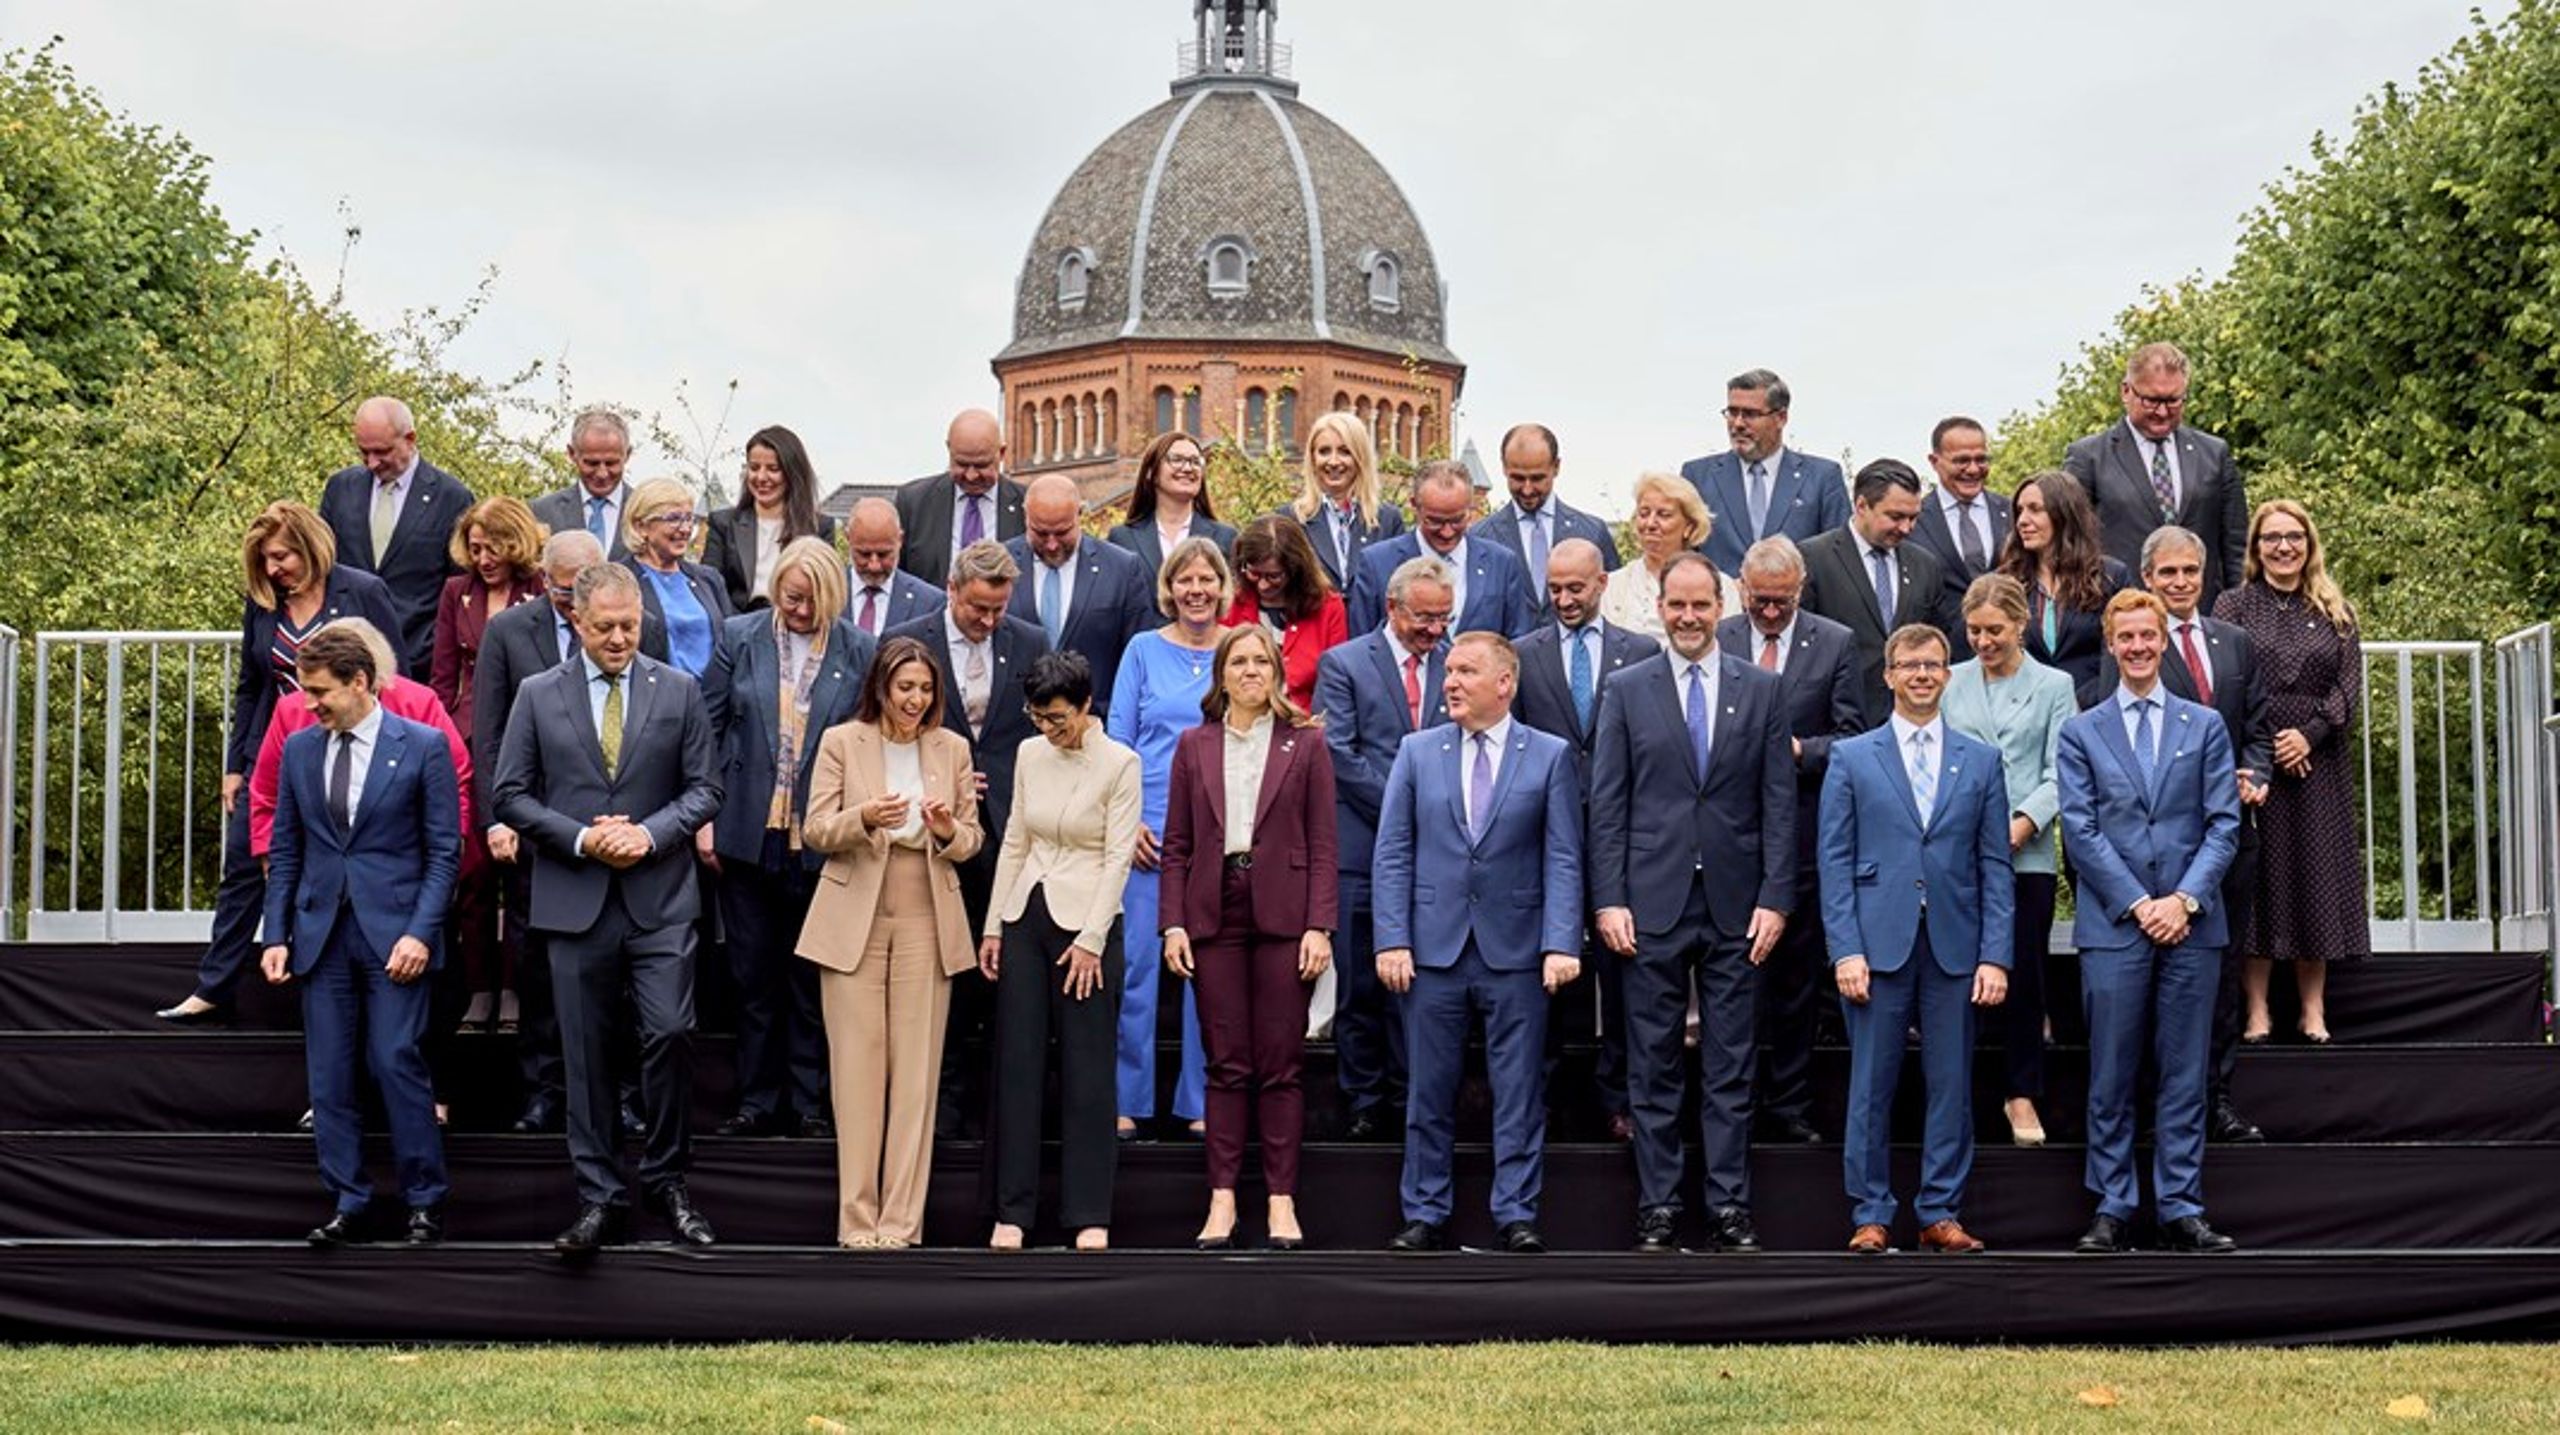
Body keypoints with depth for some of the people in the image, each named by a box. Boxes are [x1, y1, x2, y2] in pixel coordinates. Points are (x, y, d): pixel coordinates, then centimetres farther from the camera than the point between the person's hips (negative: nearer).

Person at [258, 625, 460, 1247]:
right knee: (328, 1073, 5)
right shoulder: (300, 749, 10)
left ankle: (425, 1201, 4)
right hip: (321, 932, 4)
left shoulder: (422, 746, -2)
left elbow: (445, 850, -3)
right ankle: (347, 1203, 13)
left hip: (392, 932, -4)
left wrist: (421, 932, -12)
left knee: (397, 1062, -8)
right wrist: (277, 934, 5)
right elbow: (284, 850, 13)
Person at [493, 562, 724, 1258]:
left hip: (660, 898, -1)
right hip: (576, 902, 1)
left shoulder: (678, 691, 5)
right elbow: (512, 795, 4)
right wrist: (580, 838, -10)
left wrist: (650, 833, -12)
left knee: (670, 1033, -11)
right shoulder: (539, 695, 5)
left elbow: (704, 788, 5)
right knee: (586, 1055, 4)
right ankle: (599, 1197, 12)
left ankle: (667, 1178, 8)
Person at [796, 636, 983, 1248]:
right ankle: (858, 1216, 2)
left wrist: (948, 829, -13)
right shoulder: (841, 742, 3)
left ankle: (902, 1219, 3)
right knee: (857, 1065, -3)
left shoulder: (951, 748, 9)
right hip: (854, 919, -2)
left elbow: (972, 841, 10)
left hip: (927, 922, 2)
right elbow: (815, 831, -1)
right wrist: (864, 817, -21)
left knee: (917, 1071, -1)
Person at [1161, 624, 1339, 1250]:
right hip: (1215, 914, 1)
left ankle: (1281, 1201, 5)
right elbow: (1177, 844, 10)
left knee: (1281, 1063, 0)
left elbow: (1323, 843, 2)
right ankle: (1222, 1199, 6)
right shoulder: (1194, 746, 10)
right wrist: (1173, 922, 0)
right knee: (1226, 1063, 2)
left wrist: (1320, 925, -7)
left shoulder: (1305, 743, 5)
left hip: (1282, 914, -1)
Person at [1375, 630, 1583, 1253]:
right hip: (1434, 948, 1)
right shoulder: (1417, 752, 7)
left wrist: (1562, 943, -10)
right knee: (1430, 1092, 7)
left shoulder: (1550, 755, 3)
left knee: (1519, 1092, 2)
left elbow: (1563, 859, 0)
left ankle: (1516, 1215, 10)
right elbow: (1393, 853, 5)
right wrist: (1392, 939, -4)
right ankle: (1425, 1215, 15)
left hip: (1516, 951, -1)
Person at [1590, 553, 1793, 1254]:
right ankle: (1657, 1210, 10)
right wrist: (1609, 900, -5)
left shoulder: (1761, 690, 8)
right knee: (1654, 1067, 3)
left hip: (1734, 907, 1)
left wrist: (1775, 899, -3)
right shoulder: (1626, 691, 5)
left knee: (1731, 1068, 4)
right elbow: (1607, 805, 2)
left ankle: (1729, 1210, 9)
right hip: (1653, 905, -1)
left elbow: (1779, 804, 5)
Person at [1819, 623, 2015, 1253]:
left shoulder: (1980, 760, 11)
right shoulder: (1851, 757, 7)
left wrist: (1995, 955, -2)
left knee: (1951, 1084, 4)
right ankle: (1871, 1214, 10)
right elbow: (1836, 862, 3)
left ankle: (1941, 1213, 13)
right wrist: (1845, 949, -7)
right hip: (1879, 942, -1)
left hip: (1955, 946, 1)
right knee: (1871, 1086, 1)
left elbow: (1995, 866, 7)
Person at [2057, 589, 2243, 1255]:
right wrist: (2138, 904, -9)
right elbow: (2081, 830, 0)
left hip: (2191, 924, 1)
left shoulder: (2204, 726, 11)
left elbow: (2224, 823, 5)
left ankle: (2181, 1210, 8)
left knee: (2184, 1075, 3)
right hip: (2113, 924, -1)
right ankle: (2112, 1207, 7)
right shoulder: (2080, 733, 8)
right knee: (2112, 1077, 0)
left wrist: (2184, 899, -9)